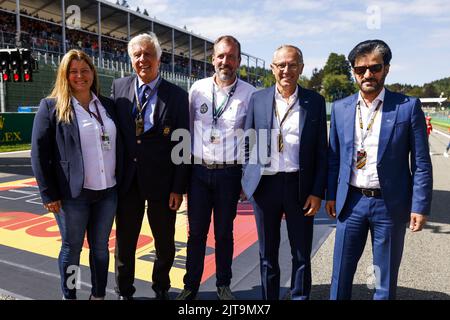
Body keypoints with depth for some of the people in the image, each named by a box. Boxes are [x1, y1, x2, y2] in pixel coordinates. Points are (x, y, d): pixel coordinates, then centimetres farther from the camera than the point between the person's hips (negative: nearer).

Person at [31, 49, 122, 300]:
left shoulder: (108, 105, 9)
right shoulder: (51, 106, -2)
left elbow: (118, 146, 13)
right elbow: (39, 152, -5)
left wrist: (121, 182, 7)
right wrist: (49, 193, -9)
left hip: (108, 191, 4)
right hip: (73, 193, -3)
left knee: (100, 246, 14)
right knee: (72, 248, 10)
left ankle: (99, 295, 30)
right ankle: (69, 296, 30)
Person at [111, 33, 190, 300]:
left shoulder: (177, 96, -6)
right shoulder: (119, 87, 3)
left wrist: (179, 188, -8)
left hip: (162, 181, -2)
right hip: (127, 180, 2)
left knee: (165, 242, 14)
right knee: (125, 240, 15)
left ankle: (161, 288, 40)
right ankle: (124, 291, 37)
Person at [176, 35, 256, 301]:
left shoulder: (250, 94, -3)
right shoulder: (198, 89, 2)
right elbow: (187, 130, 7)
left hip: (230, 172, -1)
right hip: (199, 171, 2)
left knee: (224, 232, 12)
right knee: (196, 232, 10)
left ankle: (224, 285, 31)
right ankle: (191, 286, 27)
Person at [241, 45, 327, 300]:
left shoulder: (315, 101, 1)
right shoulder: (257, 99, 4)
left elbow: (321, 150, 0)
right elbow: (247, 143, 6)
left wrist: (318, 192, -5)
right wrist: (247, 179, -1)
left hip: (300, 186, -1)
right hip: (265, 184, 1)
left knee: (302, 255, 11)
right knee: (267, 253, 15)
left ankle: (300, 297, 30)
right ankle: (269, 297, 32)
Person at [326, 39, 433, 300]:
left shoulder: (408, 106, -5)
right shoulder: (341, 108, 3)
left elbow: (421, 162, -4)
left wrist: (420, 206, -8)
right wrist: (331, 195, 8)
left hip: (390, 204, -2)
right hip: (351, 202, 2)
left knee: (386, 280, 14)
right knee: (341, 272, 13)